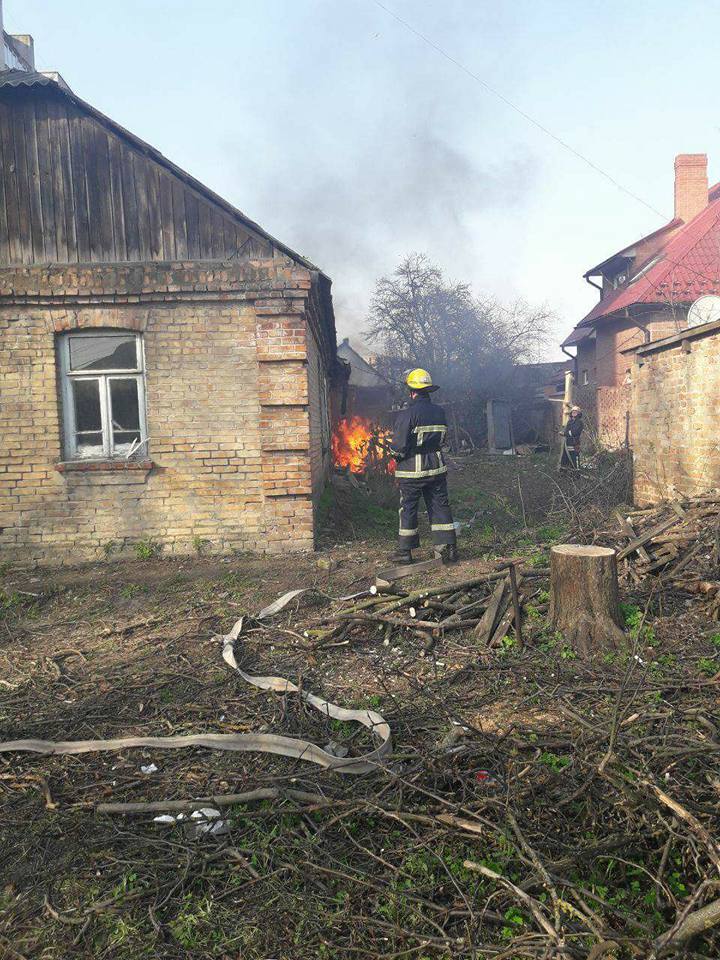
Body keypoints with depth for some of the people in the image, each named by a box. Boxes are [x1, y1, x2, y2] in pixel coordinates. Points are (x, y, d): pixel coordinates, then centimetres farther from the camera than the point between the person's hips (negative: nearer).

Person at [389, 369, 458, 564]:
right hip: (437, 467, 5)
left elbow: (398, 445, -17)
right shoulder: (440, 412, 5)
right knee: (440, 506, 11)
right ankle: (448, 548, 11)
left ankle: (405, 551, 14)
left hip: (412, 470, -5)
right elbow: (442, 439, 10)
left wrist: (397, 454, 4)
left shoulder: (407, 414, -15)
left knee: (408, 509, 6)